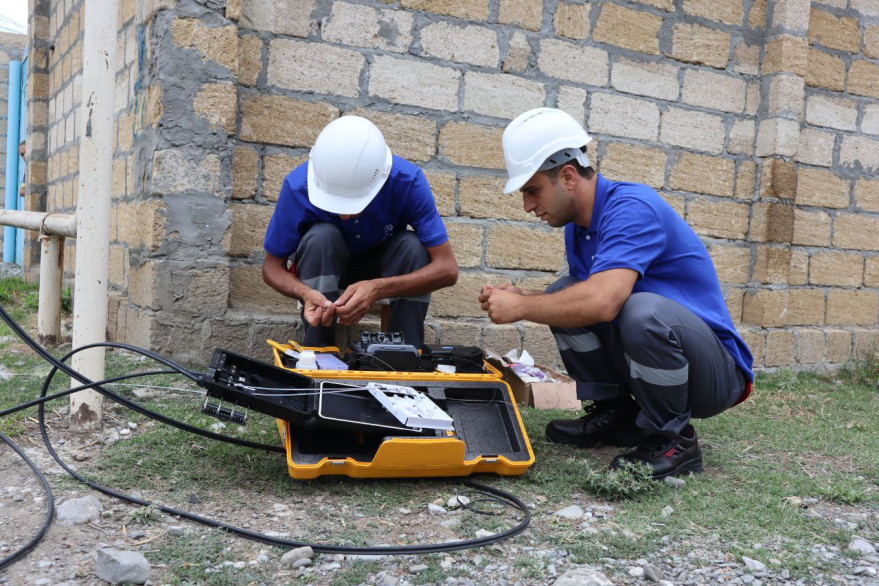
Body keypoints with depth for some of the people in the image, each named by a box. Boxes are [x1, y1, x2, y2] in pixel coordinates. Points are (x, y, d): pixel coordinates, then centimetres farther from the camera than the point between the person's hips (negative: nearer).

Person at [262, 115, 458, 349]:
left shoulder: (409, 181, -31)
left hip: (383, 270, 0)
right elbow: (272, 265, -19)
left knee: (413, 246, -31)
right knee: (321, 236, -32)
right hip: (322, 269, 0)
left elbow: (448, 269, -31)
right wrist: (305, 292, -42)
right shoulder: (298, 186, -30)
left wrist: (377, 289, -46)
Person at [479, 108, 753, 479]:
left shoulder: (631, 207, -23)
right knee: (562, 296, -3)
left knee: (641, 310, -36)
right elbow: (583, 301, 9)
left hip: (716, 373, -8)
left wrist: (521, 308, -24)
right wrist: (520, 297, -7)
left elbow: (603, 301, -37)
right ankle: (615, 413, 8)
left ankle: (673, 440, -13)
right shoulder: (576, 225, 5)